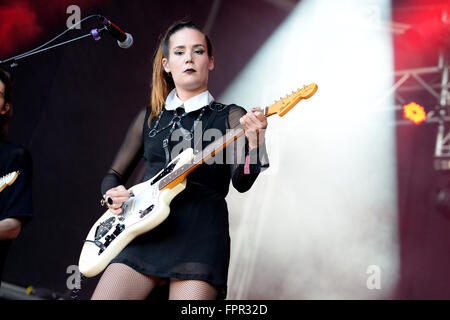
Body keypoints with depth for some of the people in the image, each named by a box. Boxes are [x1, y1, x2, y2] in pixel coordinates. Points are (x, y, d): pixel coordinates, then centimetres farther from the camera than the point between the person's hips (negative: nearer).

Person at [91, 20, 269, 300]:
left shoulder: (230, 117, 7)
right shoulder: (149, 118, 17)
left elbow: (241, 182, -8)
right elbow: (114, 175, 22)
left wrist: (254, 143, -27)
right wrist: (114, 195, 0)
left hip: (202, 233, -3)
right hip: (145, 228, 3)